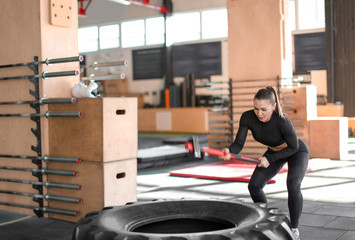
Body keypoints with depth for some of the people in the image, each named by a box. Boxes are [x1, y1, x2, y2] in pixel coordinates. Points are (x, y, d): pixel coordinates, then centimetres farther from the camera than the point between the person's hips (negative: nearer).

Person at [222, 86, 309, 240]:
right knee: (254, 185, -7)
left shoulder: (282, 122, -38)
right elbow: (239, 144, -27)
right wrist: (230, 151, -48)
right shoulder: (247, 117, -27)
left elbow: (294, 147, -24)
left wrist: (270, 159, -29)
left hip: (297, 152, -5)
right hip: (274, 152, 5)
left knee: (293, 186, -27)